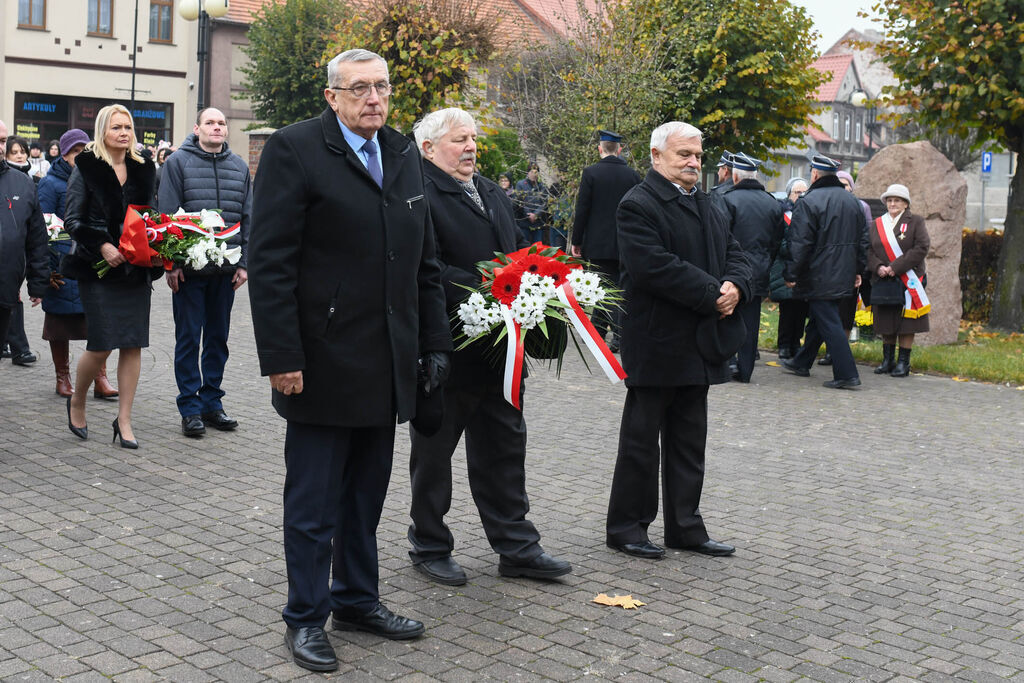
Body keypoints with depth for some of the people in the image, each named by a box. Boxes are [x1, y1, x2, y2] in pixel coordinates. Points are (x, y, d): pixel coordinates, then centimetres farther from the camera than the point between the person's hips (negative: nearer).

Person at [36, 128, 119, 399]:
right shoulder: (51, 183, -3)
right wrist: (46, 269, -13)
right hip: (63, 264, -4)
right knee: (61, 324, 7)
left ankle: (100, 379, 0)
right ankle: (63, 379, 19)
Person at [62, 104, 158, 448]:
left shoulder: (143, 169, 12)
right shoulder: (86, 166, -1)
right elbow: (72, 218, -5)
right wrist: (102, 245, -18)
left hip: (136, 267, 4)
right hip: (98, 266, -4)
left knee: (133, 344, 1)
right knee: (101, 345, -6)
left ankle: (124, 420, 9)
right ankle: (77, 401, 22)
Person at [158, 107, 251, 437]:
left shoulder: (239, 166, 10)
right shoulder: (178, 162, -1)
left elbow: (247, 217, 11)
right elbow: (167, 215, -4)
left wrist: (243, 262, 5)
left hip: (225, 269, 4)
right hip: (189, 268, -4)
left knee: (218, 337, 11)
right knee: (189, 338, 3)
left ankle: (212, 401, 21)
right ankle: (190, 408, 10)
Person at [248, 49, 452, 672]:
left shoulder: (404, 155, 13)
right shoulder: (295, 149, -8)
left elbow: (425, 262, 16)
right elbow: (270, 263, -13)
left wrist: (435, 342, 11)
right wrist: (281, 358, -17)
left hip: (387, 365, 6)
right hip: (323, 363, -6)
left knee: (367, 494, 17)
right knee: (314, 500, 5)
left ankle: (358, 598, 32)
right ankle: (306, 617, 20)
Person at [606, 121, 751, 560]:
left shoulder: (708, 207, 16)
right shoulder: (638, 205, -11)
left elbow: (735, 255, 13)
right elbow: (655, 267, -22)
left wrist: (735, 287, -10)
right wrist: (713, 295, -20)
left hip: (697, 347, 8)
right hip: (655, 344, -8)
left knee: (689, 442, 14)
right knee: (641, 440, 3)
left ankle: (685, 527, 24)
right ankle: (626, 526, 14)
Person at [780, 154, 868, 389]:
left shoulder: (809, 202, -14)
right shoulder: (851, 201, 10)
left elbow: (799, 244, -17)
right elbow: (862, 240, 16)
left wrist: (791, 274, -10)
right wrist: (857, 270, 23)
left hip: (819, 276, -8)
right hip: (843, 275, 8)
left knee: (829, 323, -5)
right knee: (819, 319, 19)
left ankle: (846, 374, -7)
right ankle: (801, 362, 33)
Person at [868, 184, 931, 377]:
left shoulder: (915, 222, 1)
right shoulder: (877, 224, 12)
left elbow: (922, 247, -10)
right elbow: (868, 250, 7)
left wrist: (896, 267, -17)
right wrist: (878, 267, -13)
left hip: (907, 281, -3)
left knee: (906, 324, -3)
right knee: (886, 324, 8)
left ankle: (903, 362, 5)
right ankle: (887, 361, 18)